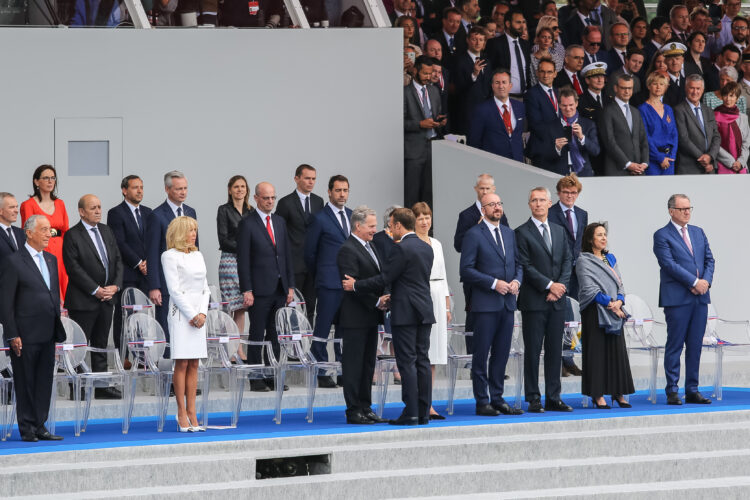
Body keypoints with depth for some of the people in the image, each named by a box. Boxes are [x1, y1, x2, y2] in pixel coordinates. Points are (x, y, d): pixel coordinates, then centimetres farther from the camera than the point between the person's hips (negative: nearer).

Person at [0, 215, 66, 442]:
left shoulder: (51, 260, 14)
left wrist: (57, 327, 14)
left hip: (47, 334, 7)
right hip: (26, 335, -7)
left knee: (45, 382, 8)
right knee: (25, 383, 1)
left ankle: (40, 427, 15)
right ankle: (27, 429, 7)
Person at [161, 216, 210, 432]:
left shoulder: (198, 255, 16)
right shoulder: (170, 256, -4)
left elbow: (205, 287, 14)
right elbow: (174, 290, -9)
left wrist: (202, 313, -1)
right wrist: (192, 315, -11)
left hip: (198, 314, 6)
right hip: (181, 314, -6)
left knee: (194, 365, 4)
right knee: (181, 364, -6)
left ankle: (191, 412, 4)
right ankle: (182, 414, -5)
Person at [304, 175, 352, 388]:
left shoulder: (352, 216, 13)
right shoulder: (320, 218, -6)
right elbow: (309, 252, -1)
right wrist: (320, 272, 8)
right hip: (329, 283, -6)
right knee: (323, 328, -4)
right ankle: (321, 373, -1)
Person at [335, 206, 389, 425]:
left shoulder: (371, 247, 16)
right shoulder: (347, 250, -13)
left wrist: (385, 297, 0)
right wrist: (376, 301, -20)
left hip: (370, 317, 9)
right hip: (355, 318, -9)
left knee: (368, 365, 12)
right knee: (353, 364, -4)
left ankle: (365, 409, 17)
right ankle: (353, 411, -1)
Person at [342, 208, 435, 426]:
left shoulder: (402, 249, -14)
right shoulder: (426, 248, 13)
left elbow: (385, 279, -13)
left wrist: (355, 285, -2)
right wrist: (393, 296, 30)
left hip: (405, 314, -8)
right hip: (424, 312, 8)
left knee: (407, 363, -6)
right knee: (422, 361, 8)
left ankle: (411, 413, -8)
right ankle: (424, 412, 8)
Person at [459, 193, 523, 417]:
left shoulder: (509, 234, 16)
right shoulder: (474, 235, -5)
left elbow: (517, 264, 21)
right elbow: (467, 270, -9)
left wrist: (516, 281, 0)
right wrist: (494, 283, -15)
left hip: (507, 303, 6)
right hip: (485, 304, -6)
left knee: (501, 354, 8)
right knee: (481, 354, -3)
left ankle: (497, 399, 14)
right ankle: (482, 402, 0)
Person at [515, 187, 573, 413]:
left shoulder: (559, 231, 14)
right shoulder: (522, 233, -3)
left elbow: (567, 260, 11)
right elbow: (526, 266, -9)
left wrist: (561, 285, -5)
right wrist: (549, 285, -13)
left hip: (556, 300, 5)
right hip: (534, 301, -5)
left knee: (555, 350, 7)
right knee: (532, 351, -2)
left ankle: (553, 398, 11)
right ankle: (534, 400, 1)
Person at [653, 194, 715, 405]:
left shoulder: (698, 233, 17)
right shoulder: (662, 236, -3)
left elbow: (709, 259, 14)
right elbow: (669, 264, -12)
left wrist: (706, 281, -6)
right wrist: (694, 282, -16)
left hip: (700, 297, 6)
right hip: (677, 298, -6)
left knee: (695, 346, 7)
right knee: (675, 346, -3)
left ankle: (692, 390, 11)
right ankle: (672, 392, 0)